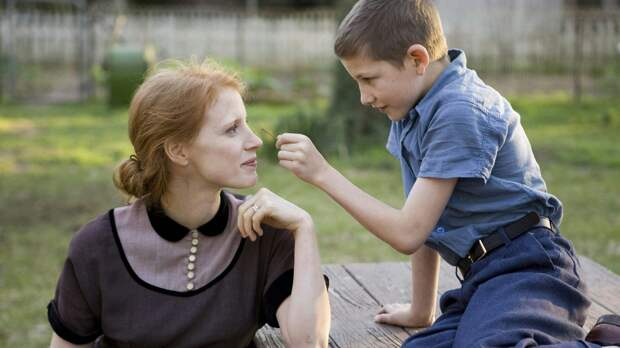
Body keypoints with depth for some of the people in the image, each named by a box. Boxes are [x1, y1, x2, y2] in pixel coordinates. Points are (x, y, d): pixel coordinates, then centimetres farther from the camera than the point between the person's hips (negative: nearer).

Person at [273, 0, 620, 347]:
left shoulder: (460, 112, -16)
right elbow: (423, 226, 19)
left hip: (526, 269, -10)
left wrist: (323, 174, -10)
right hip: (482, 278, 10)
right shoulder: (413, 112, 12)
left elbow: (408, 232, -15)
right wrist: (421, 310, 25)